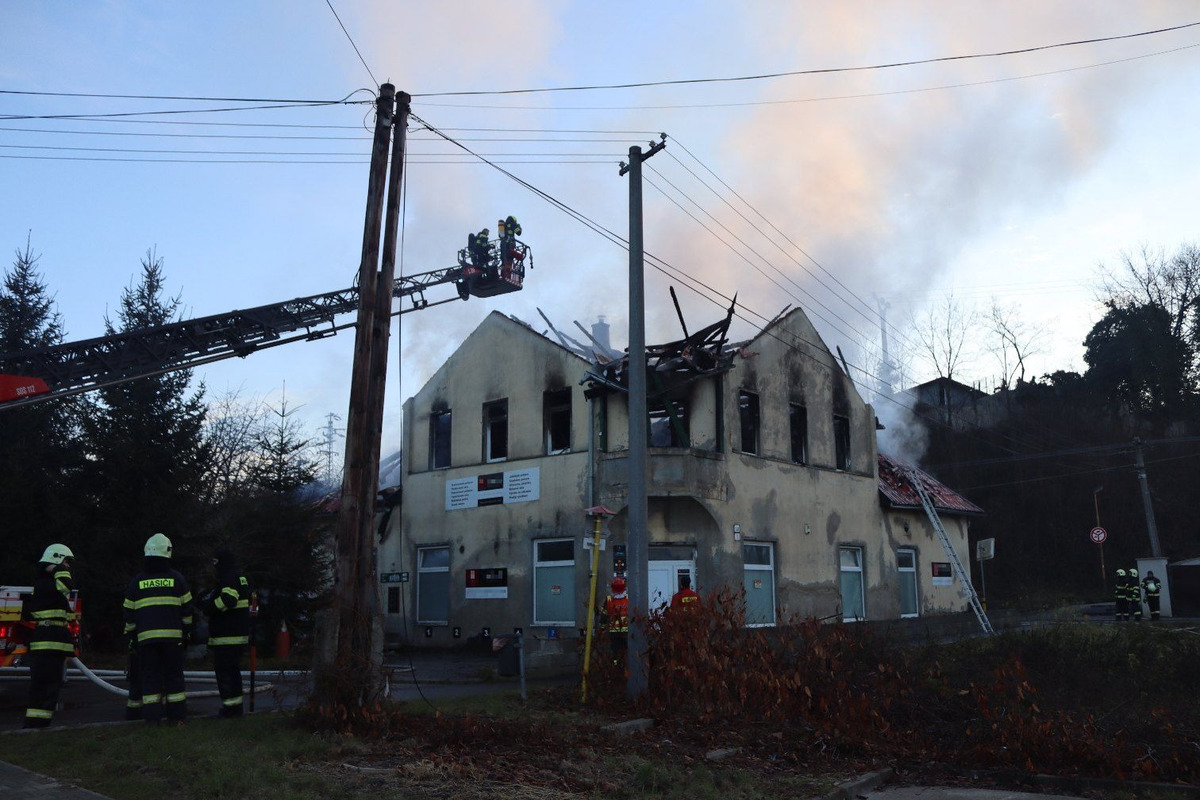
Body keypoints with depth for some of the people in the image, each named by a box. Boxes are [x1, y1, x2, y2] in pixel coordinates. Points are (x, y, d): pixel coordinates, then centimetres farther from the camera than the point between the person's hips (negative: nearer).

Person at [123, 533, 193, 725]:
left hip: (146, 636, 1)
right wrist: (186, 633, 13)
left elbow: (129, 613, 9)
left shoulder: (137, 581, 6)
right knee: (174, 674, 6)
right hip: (173, 635, -1)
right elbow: (186, 609, 5)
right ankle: (177, 715, 8)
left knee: (150, 676, 6)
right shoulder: (176, 578, 2)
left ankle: (152, 716, 3)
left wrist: (131, 636, 17)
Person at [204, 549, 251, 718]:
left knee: (223, 671, -4)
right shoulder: (241, 578, 17)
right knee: (234, 670, 16)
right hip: (240, 634, 10)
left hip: (226, 636, -10)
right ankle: (236, 706, 20)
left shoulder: (228, 579, -15)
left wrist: (210, 606, -13)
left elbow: (228, 599, -29)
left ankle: (230, 707, -4)